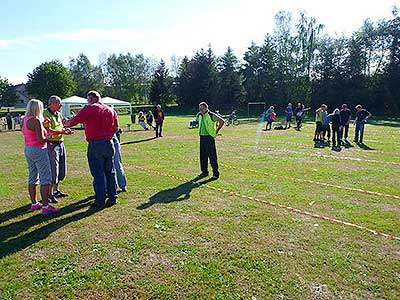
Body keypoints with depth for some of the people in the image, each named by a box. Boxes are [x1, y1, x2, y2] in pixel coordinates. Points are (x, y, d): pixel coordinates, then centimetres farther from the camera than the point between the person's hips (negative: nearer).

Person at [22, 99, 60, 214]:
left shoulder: (25, 119, 9)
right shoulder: (36, 120, -17)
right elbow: (41, 139, -21)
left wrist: (43, 126, 15)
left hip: (27, 149, 10)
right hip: (38, 150, -9)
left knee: (32, 177, 16)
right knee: (45, 178, -5)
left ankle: (34, 203, 25)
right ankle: (45, 207, -4)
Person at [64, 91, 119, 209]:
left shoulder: (89, 109, -5)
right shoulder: (111, 110, 11)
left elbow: (73, 121, -5)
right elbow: (116, 128, 12)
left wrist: (65, 123, 15)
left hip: (95, 144, -5)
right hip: (109, 143, 5)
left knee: (98, 173, 1)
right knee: (110, 172, 13)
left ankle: (100, 201, 7)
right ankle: (112, 198, 19)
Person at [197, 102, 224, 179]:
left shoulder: (211, 115, -11)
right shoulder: (200, 116, 12)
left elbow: (221, 121, -15)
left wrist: (216, 131, -10)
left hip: (209, 137, -7)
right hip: (202, 137, 7)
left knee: (212, 156, -6)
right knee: (203, 156, 11)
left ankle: (216, 173, 0)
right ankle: (204, 172, 22)